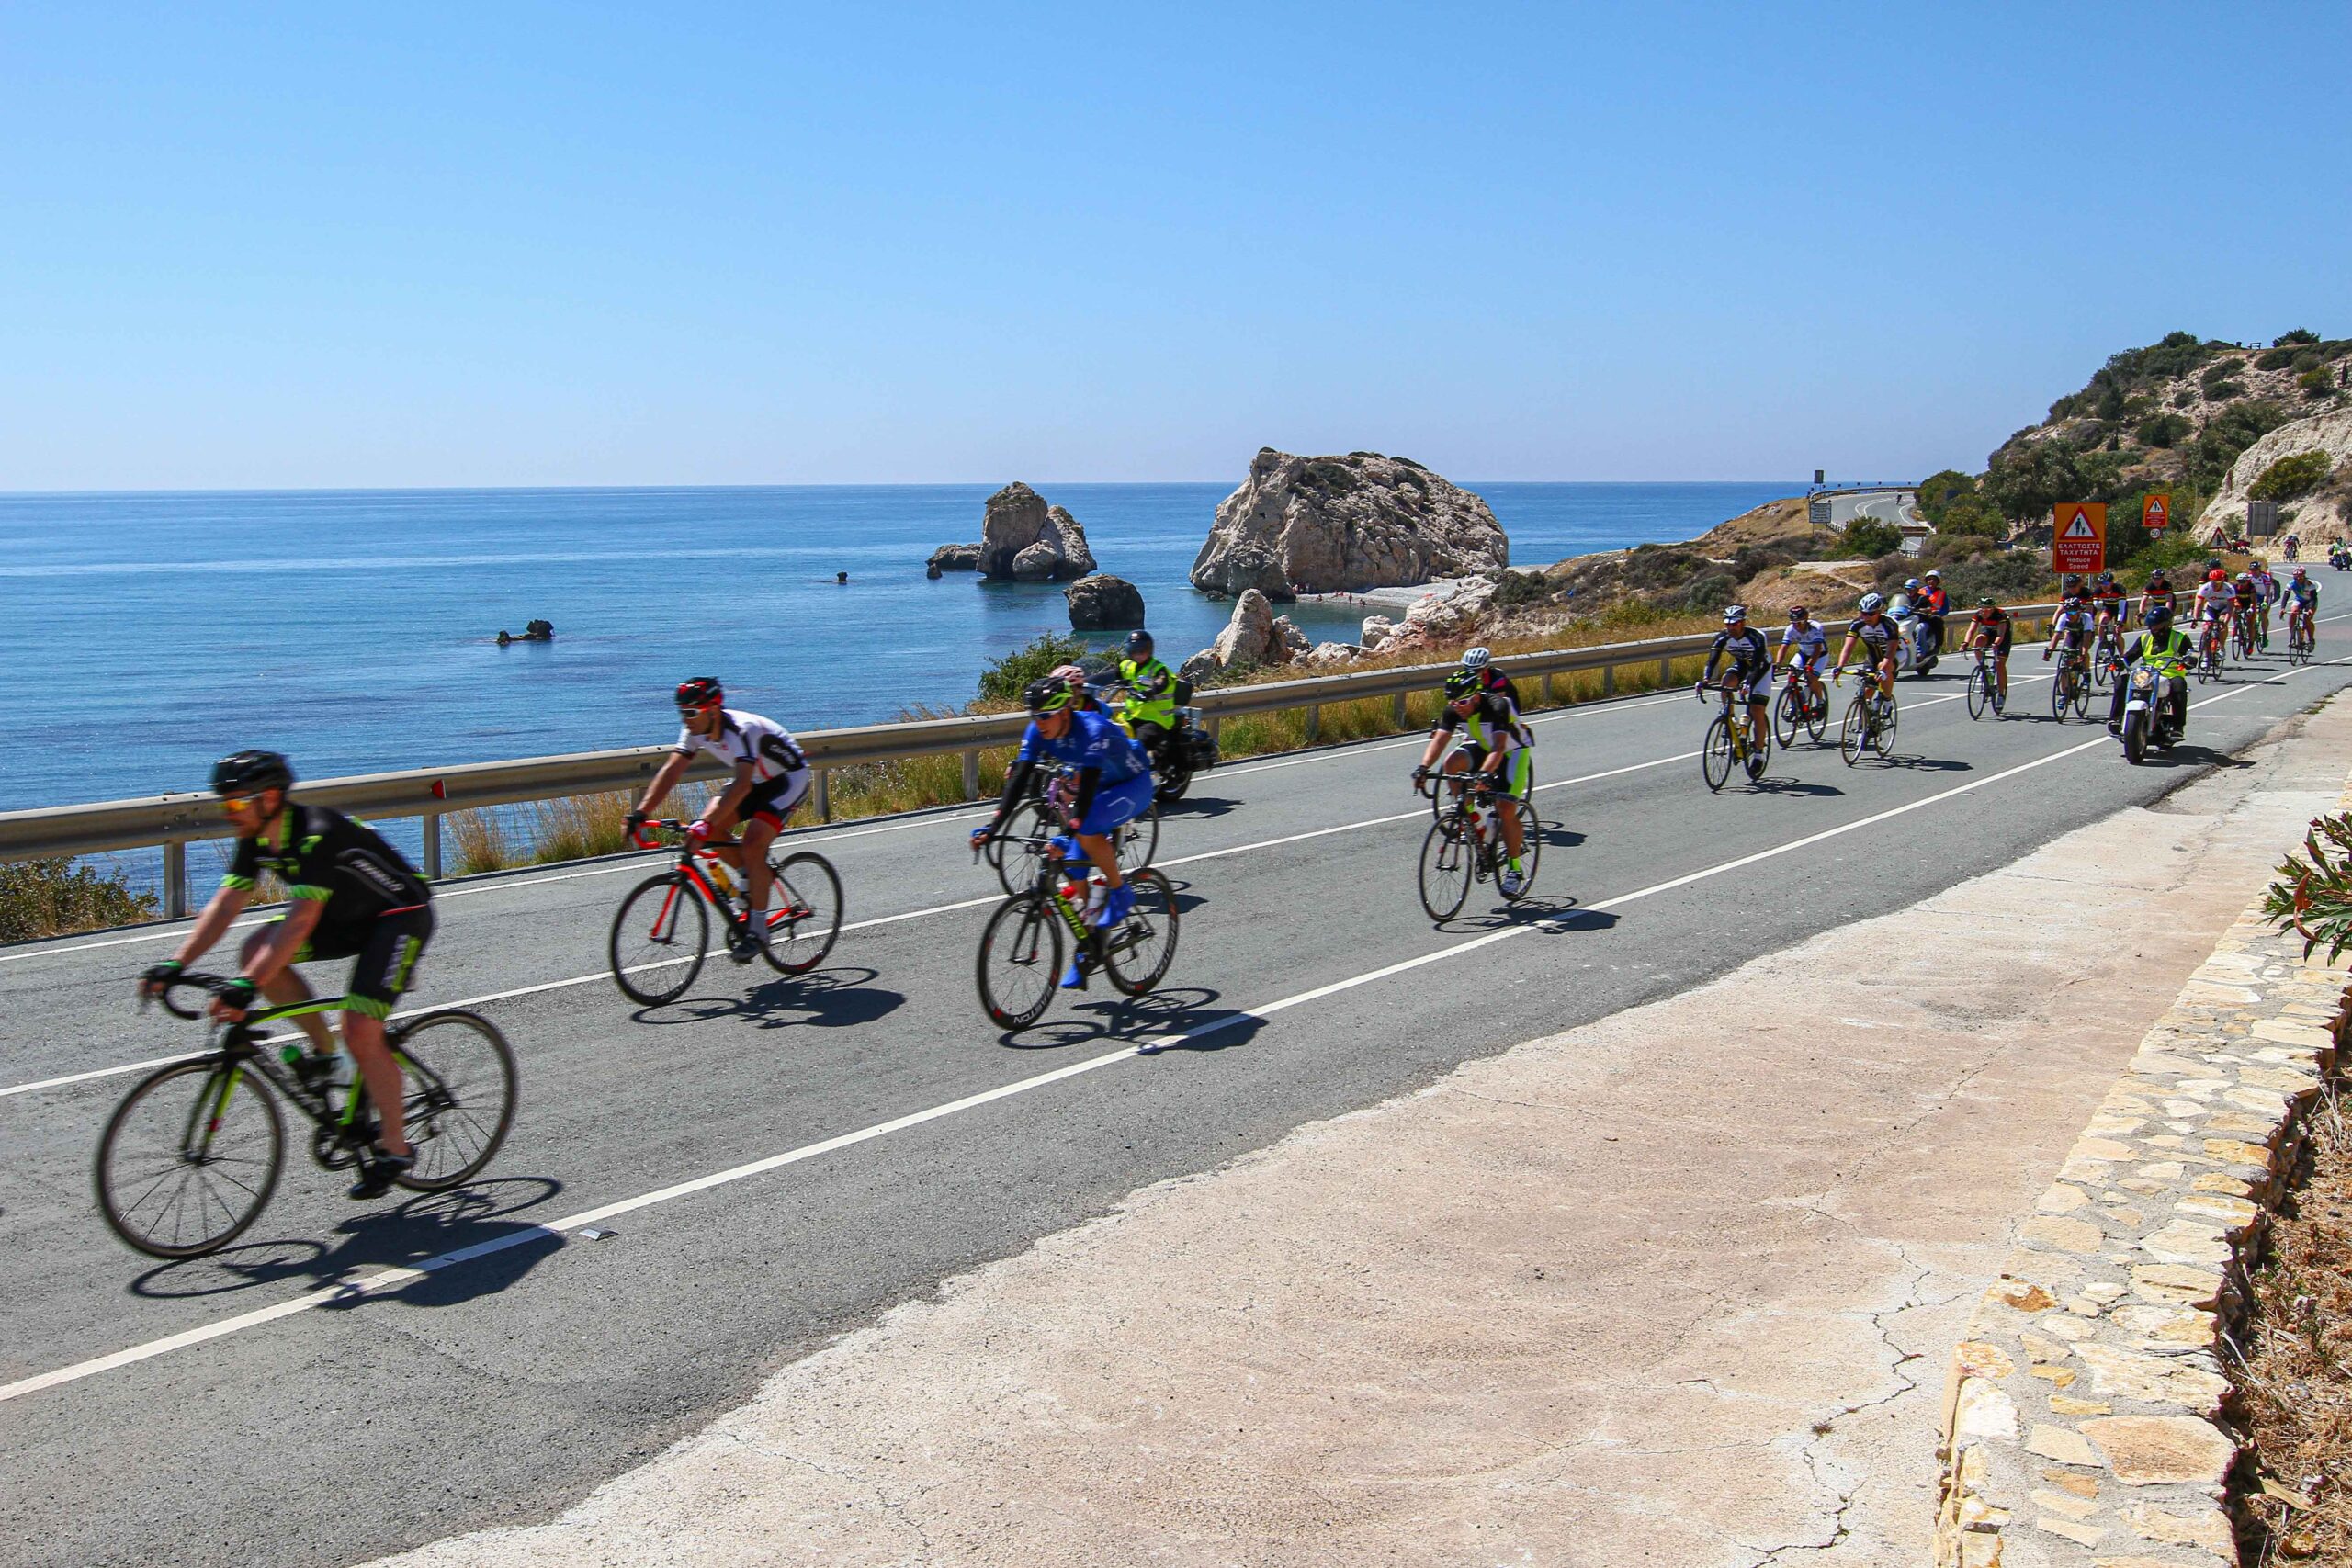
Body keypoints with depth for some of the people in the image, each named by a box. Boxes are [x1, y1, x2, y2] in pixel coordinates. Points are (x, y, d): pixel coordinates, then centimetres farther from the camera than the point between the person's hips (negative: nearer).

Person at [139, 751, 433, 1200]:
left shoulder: (318, 835, -30)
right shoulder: (256, 839, -5)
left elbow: (299, 921, -38)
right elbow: (224, 906, -5)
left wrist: (247, 986, -44)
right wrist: (174, 965, -15)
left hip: (399, 915, -9)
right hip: (346, 917, 9)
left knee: (360, 1034, -18)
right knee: (256, 951, -12)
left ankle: (394, 1150, -1)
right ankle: (323, 1050, 4)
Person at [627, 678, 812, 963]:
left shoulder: (742, 730, -36)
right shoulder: (696, 731, -13)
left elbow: (742, 784, -47)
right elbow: (671, 770, -17)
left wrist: (706, 823, -55)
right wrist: (640, 813, -28)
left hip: (790, 778, -8)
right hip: (756, 779, 8)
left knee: (752, 843, -23)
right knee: (711, 829, -13)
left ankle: (757, 930, -12)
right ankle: (753, 876, 13)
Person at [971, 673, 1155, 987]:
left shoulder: (1094, 730, -35)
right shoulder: (1037, 732, -16)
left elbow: (1088, 785, -43)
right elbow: (1019, 781, -19)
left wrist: (1067, 832, -53)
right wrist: (992, 828, -27)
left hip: (1133, 785, -7)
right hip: (1101, 788, 7)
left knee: (1086, 830, -34)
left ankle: (1120, 892, -10)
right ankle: (1085, 954, 12)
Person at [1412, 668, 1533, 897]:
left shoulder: (1497, 706, -34)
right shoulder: (1452, 710, -19)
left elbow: (1498, 747, -45)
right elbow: (1439, 739, -30)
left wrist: (1485, 773, -61)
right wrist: (1424, 767, -47)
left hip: (1513, 751, -5)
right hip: (1481, 747, 5)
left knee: (1506, 811, -17)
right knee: (1452, 763, -28)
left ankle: (1514, 869, -1)